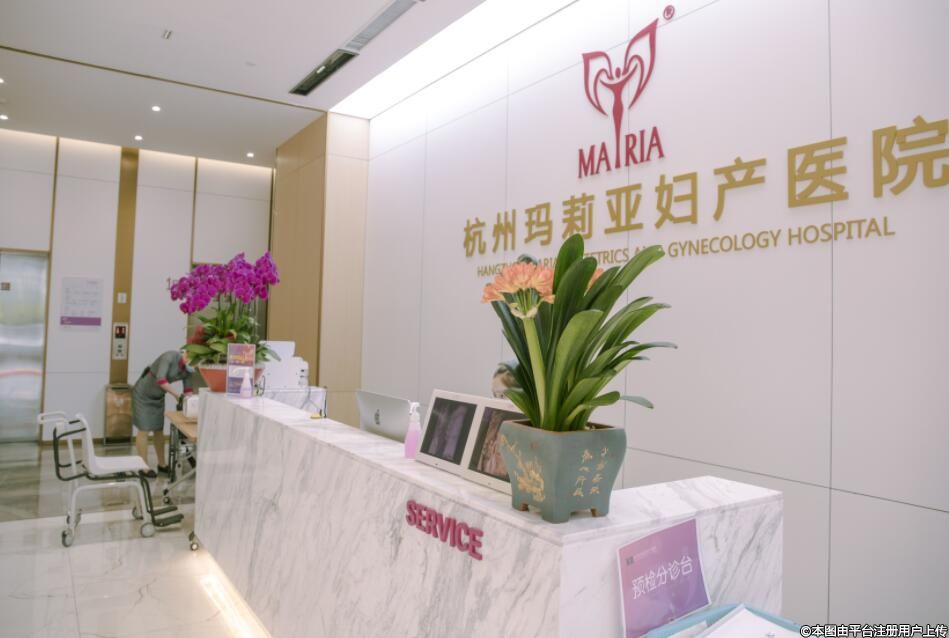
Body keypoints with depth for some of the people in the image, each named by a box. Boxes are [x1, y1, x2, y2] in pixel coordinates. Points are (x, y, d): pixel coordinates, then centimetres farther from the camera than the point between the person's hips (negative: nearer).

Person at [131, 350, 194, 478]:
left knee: (159, 430, 9)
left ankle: (162, 464, 19)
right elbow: (160, 379, -37)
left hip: (158, 396, 6)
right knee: (144, 430, -5)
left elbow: (188, 391, -7)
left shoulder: (189, 369, -9)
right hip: (143, 394, -6)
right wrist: (176, 395, -37)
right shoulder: (170, 356, -29)